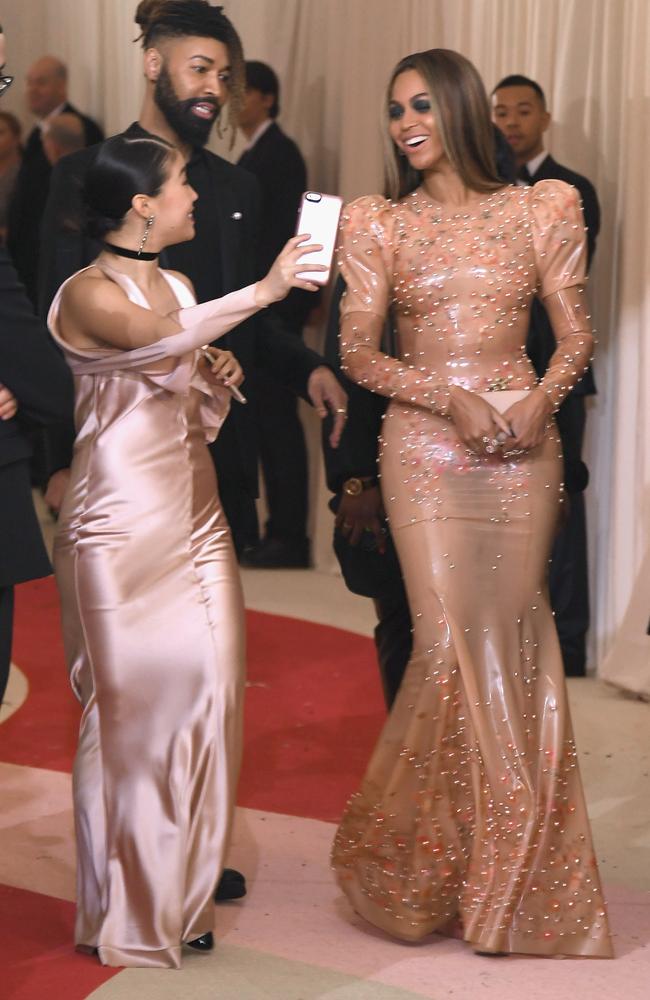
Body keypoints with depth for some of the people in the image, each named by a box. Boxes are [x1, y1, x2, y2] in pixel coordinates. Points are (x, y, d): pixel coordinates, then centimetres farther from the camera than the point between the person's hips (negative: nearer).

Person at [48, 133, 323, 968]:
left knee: (206, 693, 3)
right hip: (122, 518, -7)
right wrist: (264, 290, -33)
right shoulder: (87, 293, -9)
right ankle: (126, 909, 10)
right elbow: (161, 338, -32)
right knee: (132, 699, -2)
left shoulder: (178, 287, 15)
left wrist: (218, 383, 0)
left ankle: (181, 890, 17)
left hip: (194, 514, 7)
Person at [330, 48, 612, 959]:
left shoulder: (541, 210, 7)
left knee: (513, 638, 0)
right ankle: (424, 857, 9)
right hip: (422, 444, -1)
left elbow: (577, 336, 7)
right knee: (449, 640, -9)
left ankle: (509, 871, 14)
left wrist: (539, 398, -12)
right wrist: (452, 400, -13)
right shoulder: (377, 224, 6)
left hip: (521, 443, 1)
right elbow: (357, 352, 1)